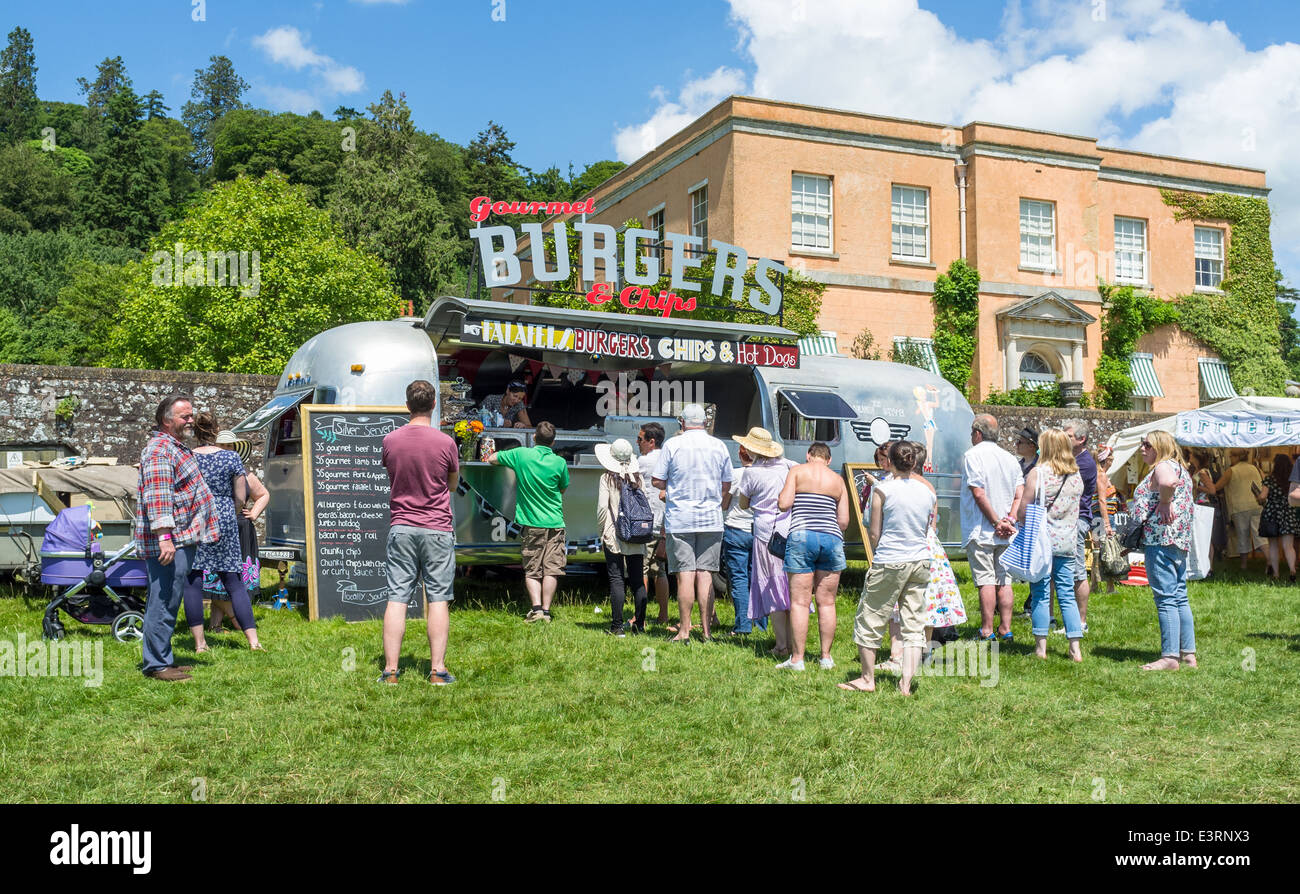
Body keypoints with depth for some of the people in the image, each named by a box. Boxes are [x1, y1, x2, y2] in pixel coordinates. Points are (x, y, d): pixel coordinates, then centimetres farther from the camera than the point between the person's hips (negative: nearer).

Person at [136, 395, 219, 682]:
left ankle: (162, 659, 23)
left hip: (181, 539, 11)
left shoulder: (177, 448, 20)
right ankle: (156, 664, -3)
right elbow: (157, 497, -24)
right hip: (168, 542, -11)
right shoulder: (159, 450, -14)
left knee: (168, 602, 15)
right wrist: (165, 536, -31)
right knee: (164, 601, -8)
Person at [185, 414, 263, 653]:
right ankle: (253, 640, 0)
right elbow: (241, 498, 2)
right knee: (235, 583, 4)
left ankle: (199, 642, 5)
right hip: (224, 522, 1)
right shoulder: (232, 458, 0)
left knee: (192, 582, 6)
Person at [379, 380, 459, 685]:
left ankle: (390, 670, 4)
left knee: (397, 598, 4)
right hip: (437, 528, -2)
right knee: (438, 599, 3)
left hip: (401, 527, 2)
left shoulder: (390, 441, -1)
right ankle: (438, 670, 3)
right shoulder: (446, 443, -8)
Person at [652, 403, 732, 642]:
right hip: (711, 520, 3)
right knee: (705, 574, 5)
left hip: (680, 519, -3)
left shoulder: (672, 444, -4)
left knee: (685, 574, -1)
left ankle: (684, 631, 1)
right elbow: (726, 486, 12)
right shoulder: (719, 446, 5)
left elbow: (657, 481, -2)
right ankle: (706, 630, 6)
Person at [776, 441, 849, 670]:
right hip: (832, 539, 3)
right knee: (827, 602, 10)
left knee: (800, 602, -2)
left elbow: (784, 504, -6)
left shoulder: (797, 471, 5)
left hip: (801, 536, -3)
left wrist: (780, 497, 16)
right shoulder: (838, 480, 13)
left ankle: (797, 658, -1)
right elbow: (843, 521, 10)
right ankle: (826, 657, 14)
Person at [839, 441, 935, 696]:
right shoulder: (928, 491, 3)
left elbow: (874, 533, -6)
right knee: (914, 624, 9)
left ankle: (868, 679, 16)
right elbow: (928, 529, 11)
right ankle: (906, 683, 7)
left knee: (869, 619, 9)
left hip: (889, 562, -5)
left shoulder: (883, 489, -10)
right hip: (920, 562, 5)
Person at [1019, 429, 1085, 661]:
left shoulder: (1037, 473, -9)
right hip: (1068, 542, 4)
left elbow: (1023, 510, -8)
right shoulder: (1076, 475, 7)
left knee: (1040, 595, 2)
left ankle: (1041, 647, 5)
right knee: (1067, 596, 8)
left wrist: (1019, 521, 11)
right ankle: (1075, 648, 7)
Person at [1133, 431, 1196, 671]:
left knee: (1166, 599, -9)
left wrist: (1164, 502, -17)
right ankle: (1188, 654, 15)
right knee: (1180, 598, 12)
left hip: (1161, 539, -10)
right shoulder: (1180, 468, 22)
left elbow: (1168, 482, -33)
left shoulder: (1163, 466, -9)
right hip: (1179, 542, 10)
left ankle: (1170, 657, -9)